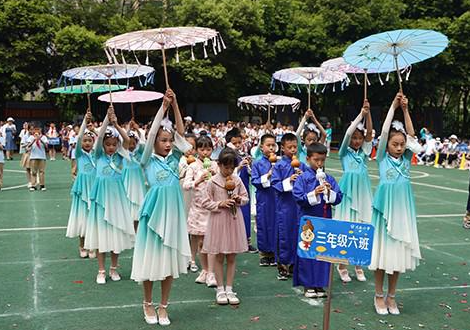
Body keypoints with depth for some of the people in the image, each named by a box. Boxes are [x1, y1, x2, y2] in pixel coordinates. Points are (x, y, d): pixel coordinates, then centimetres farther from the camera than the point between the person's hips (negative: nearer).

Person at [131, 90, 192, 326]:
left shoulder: (174, 158, 6)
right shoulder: (148, 161, -4)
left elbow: (181, 132, -1)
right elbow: (151, 134, -15)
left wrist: (175, 105, -8)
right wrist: (163, 107, -16)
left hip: (173, 213, 4)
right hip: (154, 212, -3)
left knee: (170, 260, 8)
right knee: (150, 260, 6)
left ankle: (163, 306, 22)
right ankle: (148, 304, 26)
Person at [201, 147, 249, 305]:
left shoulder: (237, 180, 2)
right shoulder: (213, 182, -8)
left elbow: (246, 197, 12)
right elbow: (206, 203, -5)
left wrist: (239, 199, -9)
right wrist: (220, 204, -18)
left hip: (234, 221, 3)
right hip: (219, 221, -3)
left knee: (232, 257, 9)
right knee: (219, 257, 7)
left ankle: (229, 289, 18)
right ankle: (220, 290, 17)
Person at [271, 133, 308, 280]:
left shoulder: (301, 165, 6)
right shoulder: (279, 165, -4)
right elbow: (274, 183, -8)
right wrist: (288, 180, -19)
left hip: (299, 204, 4)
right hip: (284, 204, -3)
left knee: (297, 233, 9)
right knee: (283, 234, 2)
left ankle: (294, 263, 22)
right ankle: (282, 265, 13)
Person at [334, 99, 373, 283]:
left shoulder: (364, 152, 9)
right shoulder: (344, 153, 0)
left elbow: (369, 133, -5)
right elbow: (348, 133, -15)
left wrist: (368, 113, -16)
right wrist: (361, 114, -17)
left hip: (363, 195, 3)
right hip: (347, 193, -3)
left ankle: (358, 265, 16)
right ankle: (342, 266, 10)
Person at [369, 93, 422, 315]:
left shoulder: (406, 159, 5)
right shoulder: (382, 158, -3)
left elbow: (412, 135, -3)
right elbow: (384, 132, -13)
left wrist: (405, 110, -7)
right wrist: (393, 107, -10)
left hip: (403, 212, 3)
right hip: (385, 210, -3)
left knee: (399, 253, 8)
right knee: (382, 253, 3)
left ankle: (391, 296, 21)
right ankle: (379, 295, 17)